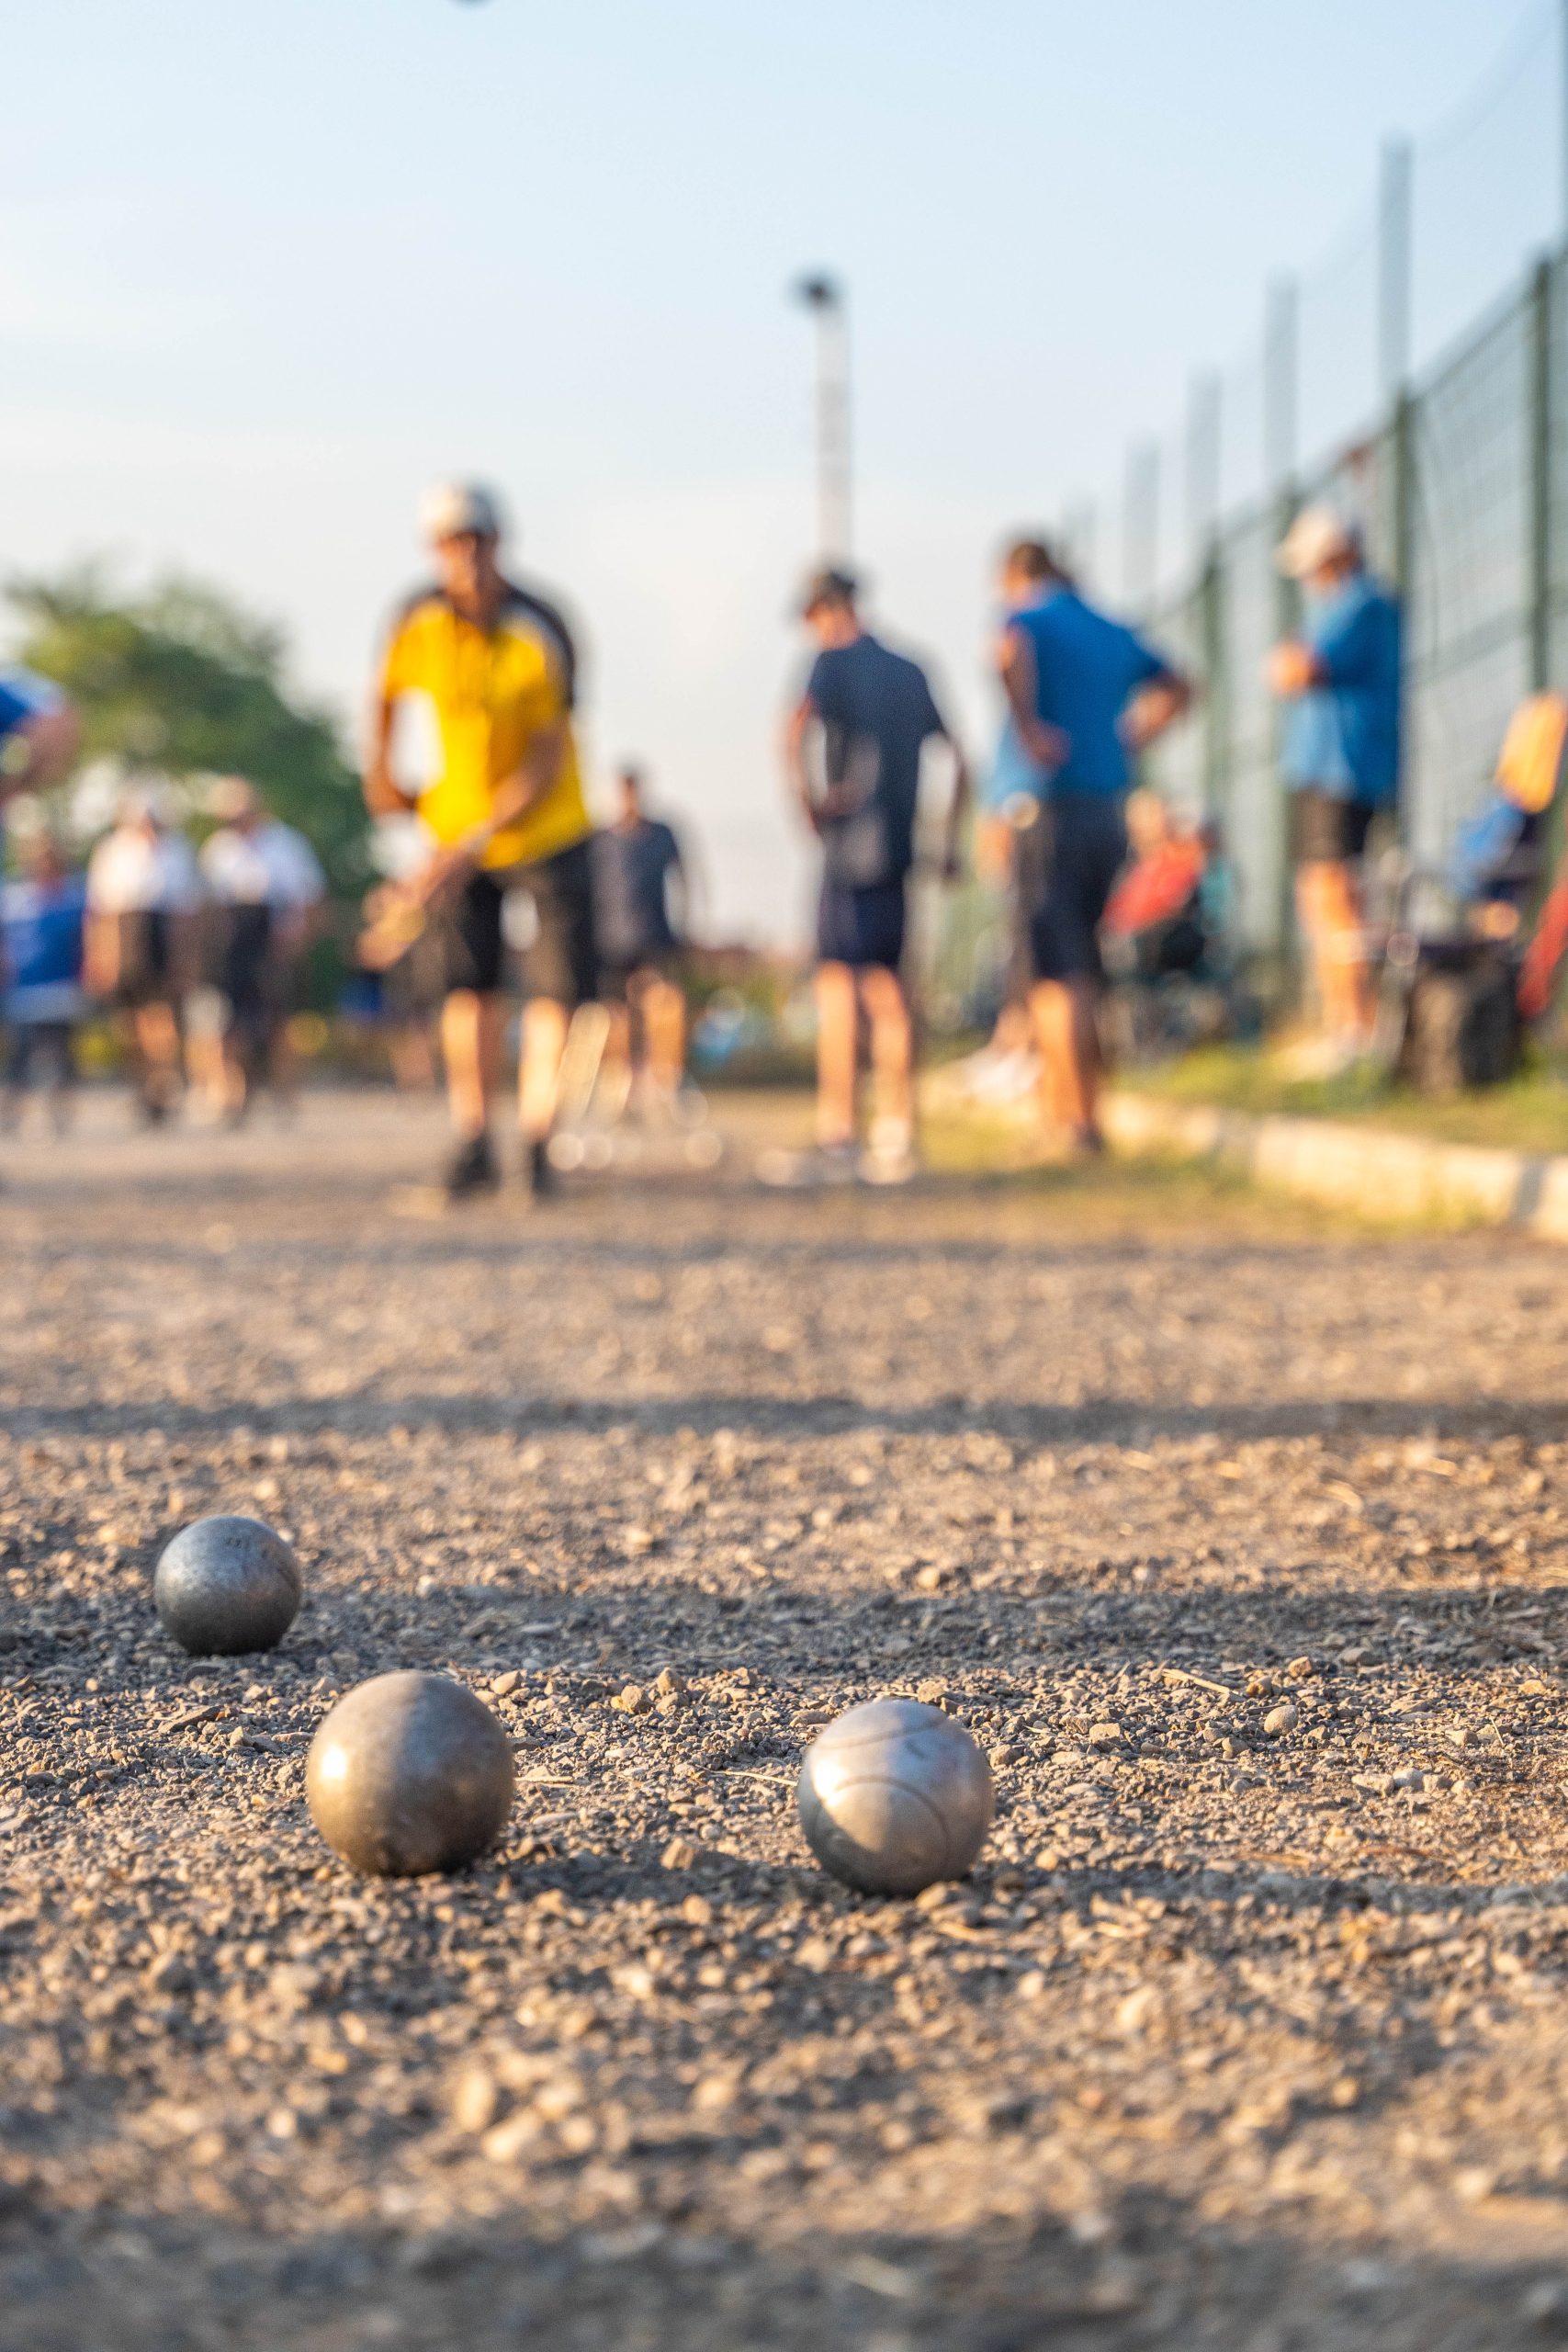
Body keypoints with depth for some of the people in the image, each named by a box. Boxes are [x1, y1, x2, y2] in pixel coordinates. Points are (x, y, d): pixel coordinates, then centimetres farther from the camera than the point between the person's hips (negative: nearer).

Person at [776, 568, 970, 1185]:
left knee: (837, 981, -8)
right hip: (899, 846, 7)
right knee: (886, 985, 12)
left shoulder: (834, 662, -3)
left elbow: (795, 730, -23)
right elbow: (958, 761, 22)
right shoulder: (911, 673, 18)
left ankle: (835, 1139, -14)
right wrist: (952, 843, 23)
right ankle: (894, 1140, 13)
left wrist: (807, 799, -16)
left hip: (852, 840, -7)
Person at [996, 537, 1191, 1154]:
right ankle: (1058, 1104, 20)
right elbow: (1176, 687, 32)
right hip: (1107, 813, 7)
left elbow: (1011, 655, -29)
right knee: (1078, 969, 16)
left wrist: (1028, 728, -20)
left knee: (1057, 976, -5)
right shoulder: (1111, 632, 17)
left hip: (1047, 806, -7)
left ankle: (1080, 1119, -8)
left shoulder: (1026, 618, -3)